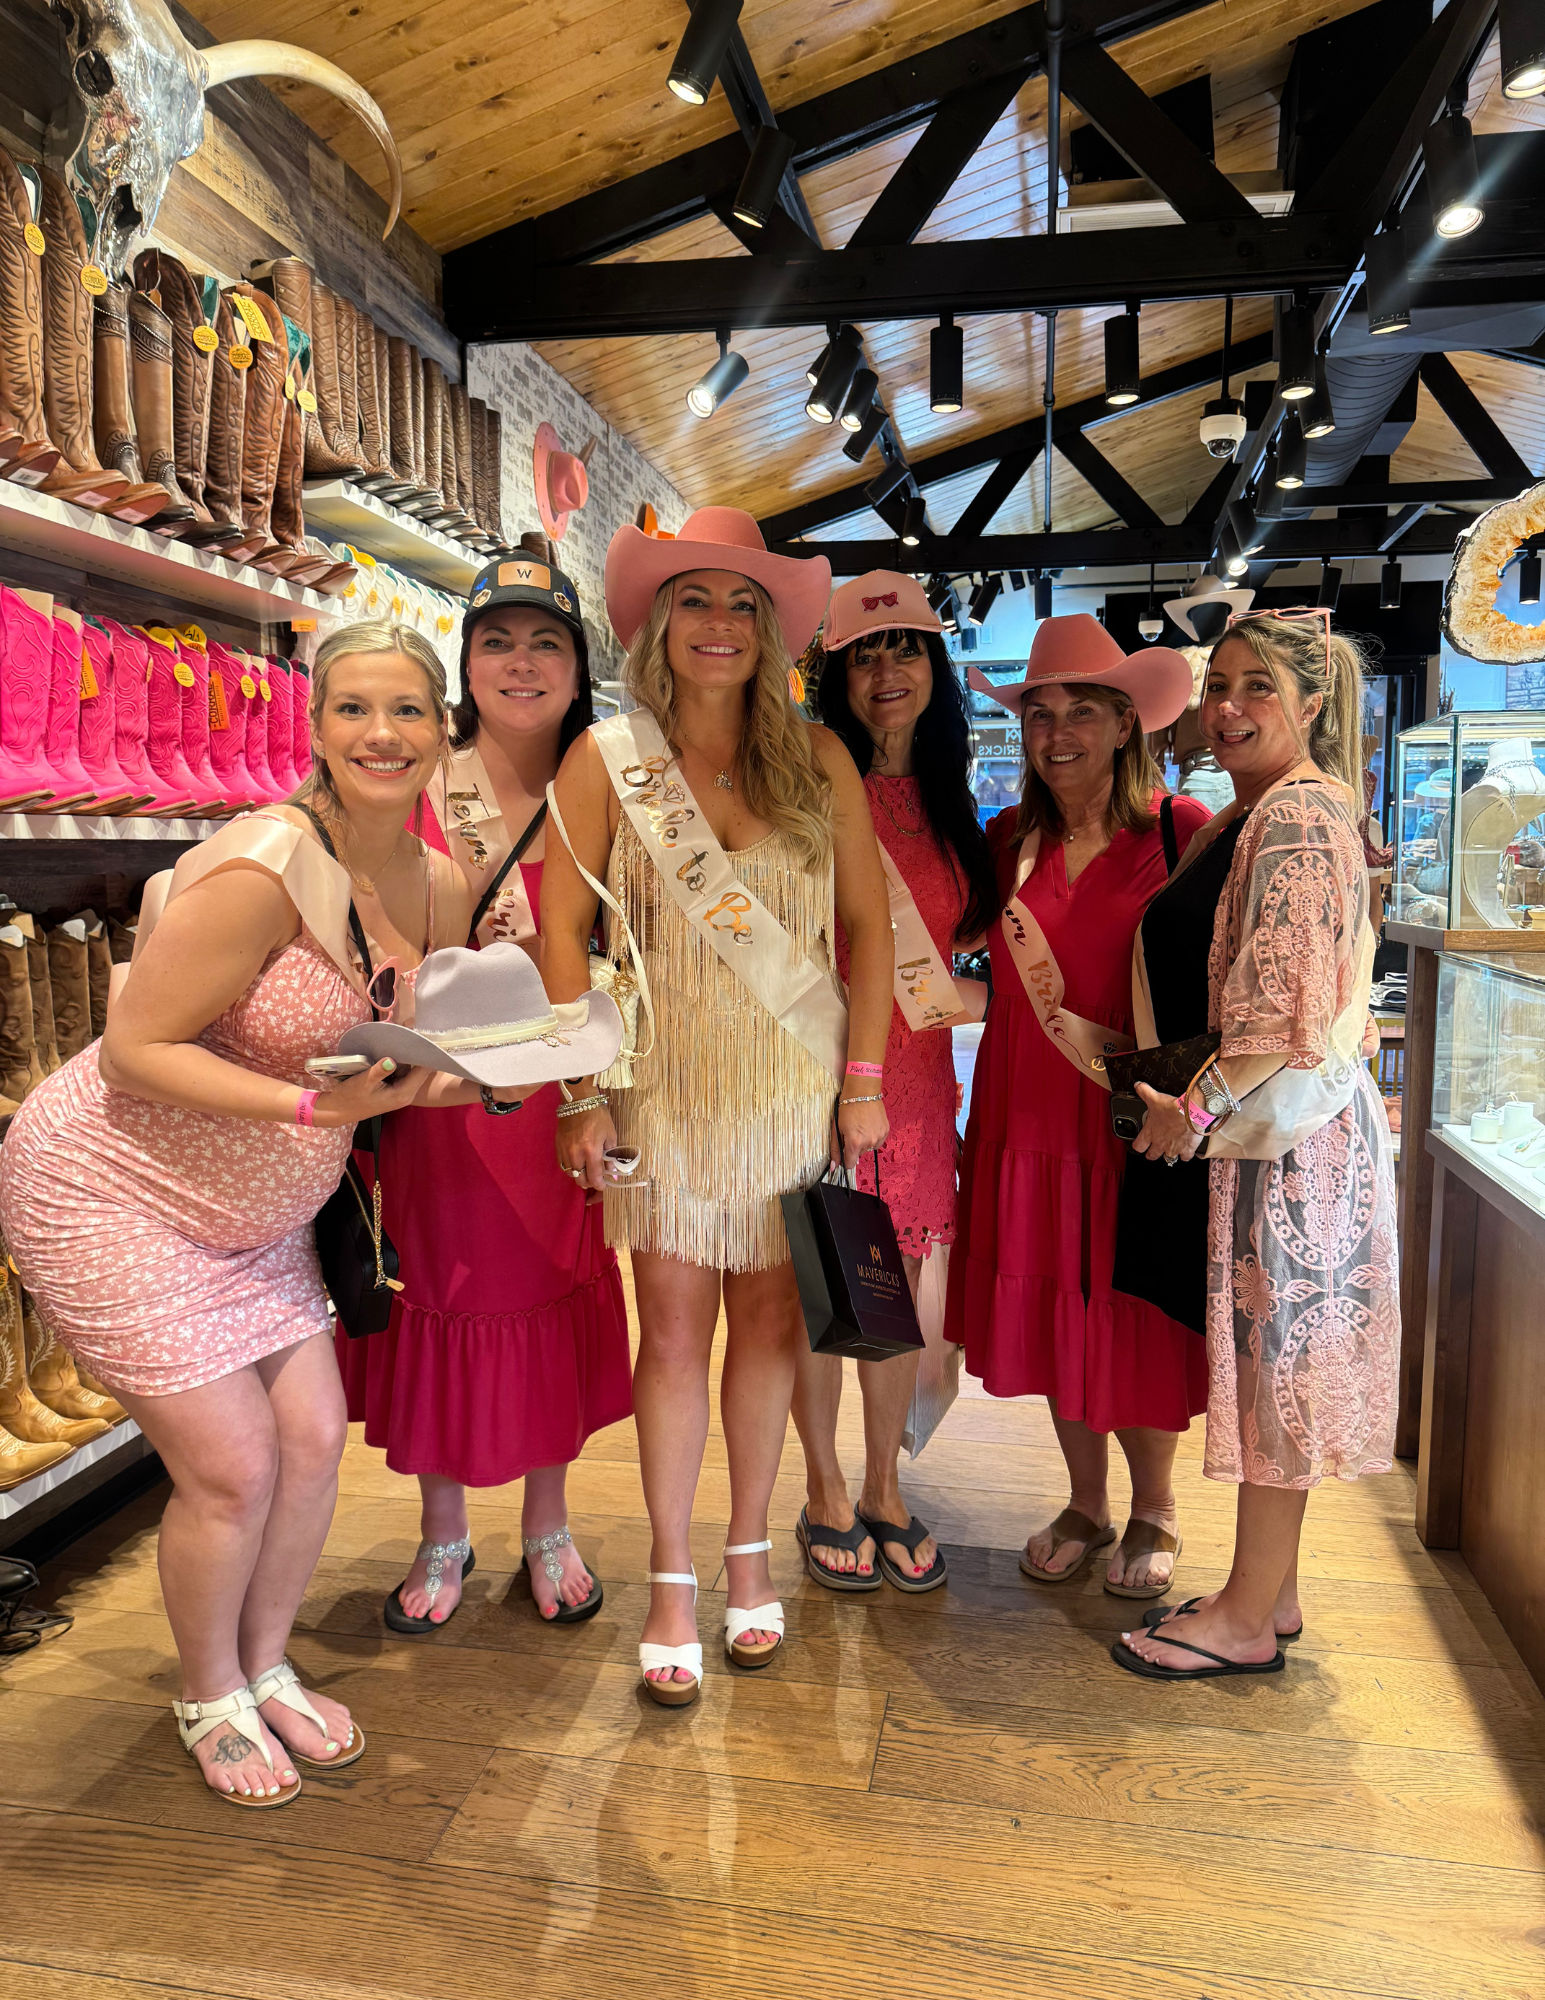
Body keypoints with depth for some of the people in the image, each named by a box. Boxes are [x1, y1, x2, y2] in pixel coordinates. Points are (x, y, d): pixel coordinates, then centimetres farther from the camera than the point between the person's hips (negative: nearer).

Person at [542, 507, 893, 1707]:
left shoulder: (817, 759, 2)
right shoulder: (607, 759, -1)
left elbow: (869, 922, 4)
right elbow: (564, 930, -2)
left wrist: (865, 1079, 0)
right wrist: (585, 1093, -6)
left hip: (796, 1080, 2)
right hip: (667, 1080, -1)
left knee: (770, 1316, 10)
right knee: (675, 1328, 3)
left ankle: (749, 1552, 30)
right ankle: (672, 1582, 20)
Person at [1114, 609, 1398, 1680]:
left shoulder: (1297, 815, -15)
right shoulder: (1263, 811, 17)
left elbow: (1289, 1002, -22)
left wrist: (1196, 1106, -16)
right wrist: (1198, 1095, 16)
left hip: (1290, 1123, -10)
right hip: (1270, 1117, 10)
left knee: (1277, 1352, 0)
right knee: (1273, 1353, 15)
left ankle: (1249, 1619, 13)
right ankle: (1273, 1591, 28)